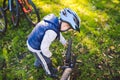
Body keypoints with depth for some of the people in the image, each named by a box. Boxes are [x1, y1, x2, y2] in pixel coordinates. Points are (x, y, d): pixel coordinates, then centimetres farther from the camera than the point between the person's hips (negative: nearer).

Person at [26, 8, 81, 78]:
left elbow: (58, 33, 10)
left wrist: (64, 42, 24)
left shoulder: (56, 21, -11)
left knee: (41, 56, 34)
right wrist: (49, 55, -11)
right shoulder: (52, 31, -40)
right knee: (46, 61, 18)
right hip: (35, 46, -7)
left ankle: (37, 64, 63)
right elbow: (44, 48, -32)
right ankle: (50, 72, 46)